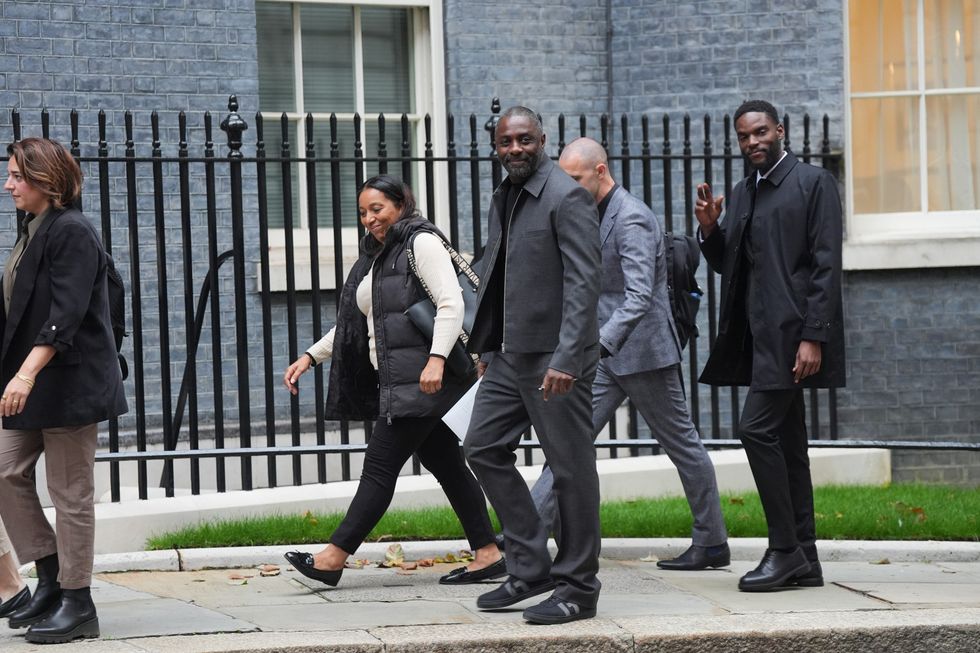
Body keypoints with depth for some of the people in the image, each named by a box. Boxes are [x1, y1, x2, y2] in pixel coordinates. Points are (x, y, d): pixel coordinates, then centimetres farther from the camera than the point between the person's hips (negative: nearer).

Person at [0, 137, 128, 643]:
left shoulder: (72, 233, -15)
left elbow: (65, 316, -23)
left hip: (69, 382, -9)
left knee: (69, 492, -3)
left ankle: (77, 605, 5)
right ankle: (51, 580, 16)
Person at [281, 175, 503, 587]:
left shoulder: (422, 243, -6)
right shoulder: (375, 258, 22)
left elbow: (451, 304, -16)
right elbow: (351, 322, 28)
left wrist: (437, 358, -27)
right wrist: (309, 358, 20)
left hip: (422, 379, -10)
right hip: (397, 381, 10)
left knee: (380, 464, -8)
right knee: (445, 464, 8)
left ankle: (333, 559, -9)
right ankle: (487, 555, 10)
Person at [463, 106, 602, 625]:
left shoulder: (566, 198, -12)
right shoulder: (503, 199, 14)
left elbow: (584, 283, -18)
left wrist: (566, 360, -24)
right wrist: (486, 345, 16)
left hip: (554, 355, -9)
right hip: (509, 354, 9)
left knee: (570, 467, -1)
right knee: (483, 447, 9)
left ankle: (577, 587, 7)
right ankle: (530, 568, 17)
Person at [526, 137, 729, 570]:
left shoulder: (631, 218, -19)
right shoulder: (594, 216, 11)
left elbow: (639, 296, -29)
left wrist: (599, 343, -40)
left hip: (642, 350, -9)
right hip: (607, 352, 9)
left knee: (682, 445, 4)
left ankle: (712, 543, 13)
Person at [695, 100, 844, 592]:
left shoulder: (814, 183, -5)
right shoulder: (743, 193, 17)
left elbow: (826, 265, -11)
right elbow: (727, 265, 18)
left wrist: (813, 337, -18)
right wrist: (709, 228, -2)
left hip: (791, 332, -8)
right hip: (760, 334, 8)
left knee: (757, 428, -16)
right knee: (786, 442, 9)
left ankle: (784, 549, -11)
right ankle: (803, 560, 12)